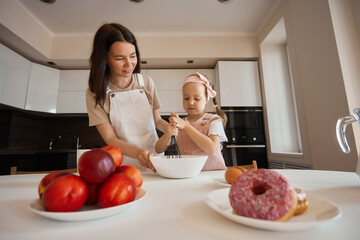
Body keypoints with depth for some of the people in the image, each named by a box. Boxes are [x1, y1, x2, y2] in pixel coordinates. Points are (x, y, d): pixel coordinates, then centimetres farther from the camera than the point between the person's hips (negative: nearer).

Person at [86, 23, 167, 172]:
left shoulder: (146, 83, 0)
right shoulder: (95, 94, -5)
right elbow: (110, 139, -8)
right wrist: (138, 153, -26)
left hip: (154, 156, 2)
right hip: (123, 163, -1)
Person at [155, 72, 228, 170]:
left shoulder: (214, 120, -1)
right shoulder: (179, 123, 7)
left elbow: (212, 149, -18)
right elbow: (158, 150, 2)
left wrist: (186, 126, -19)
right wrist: (167, 134, -18)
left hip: (215, 172, -2)